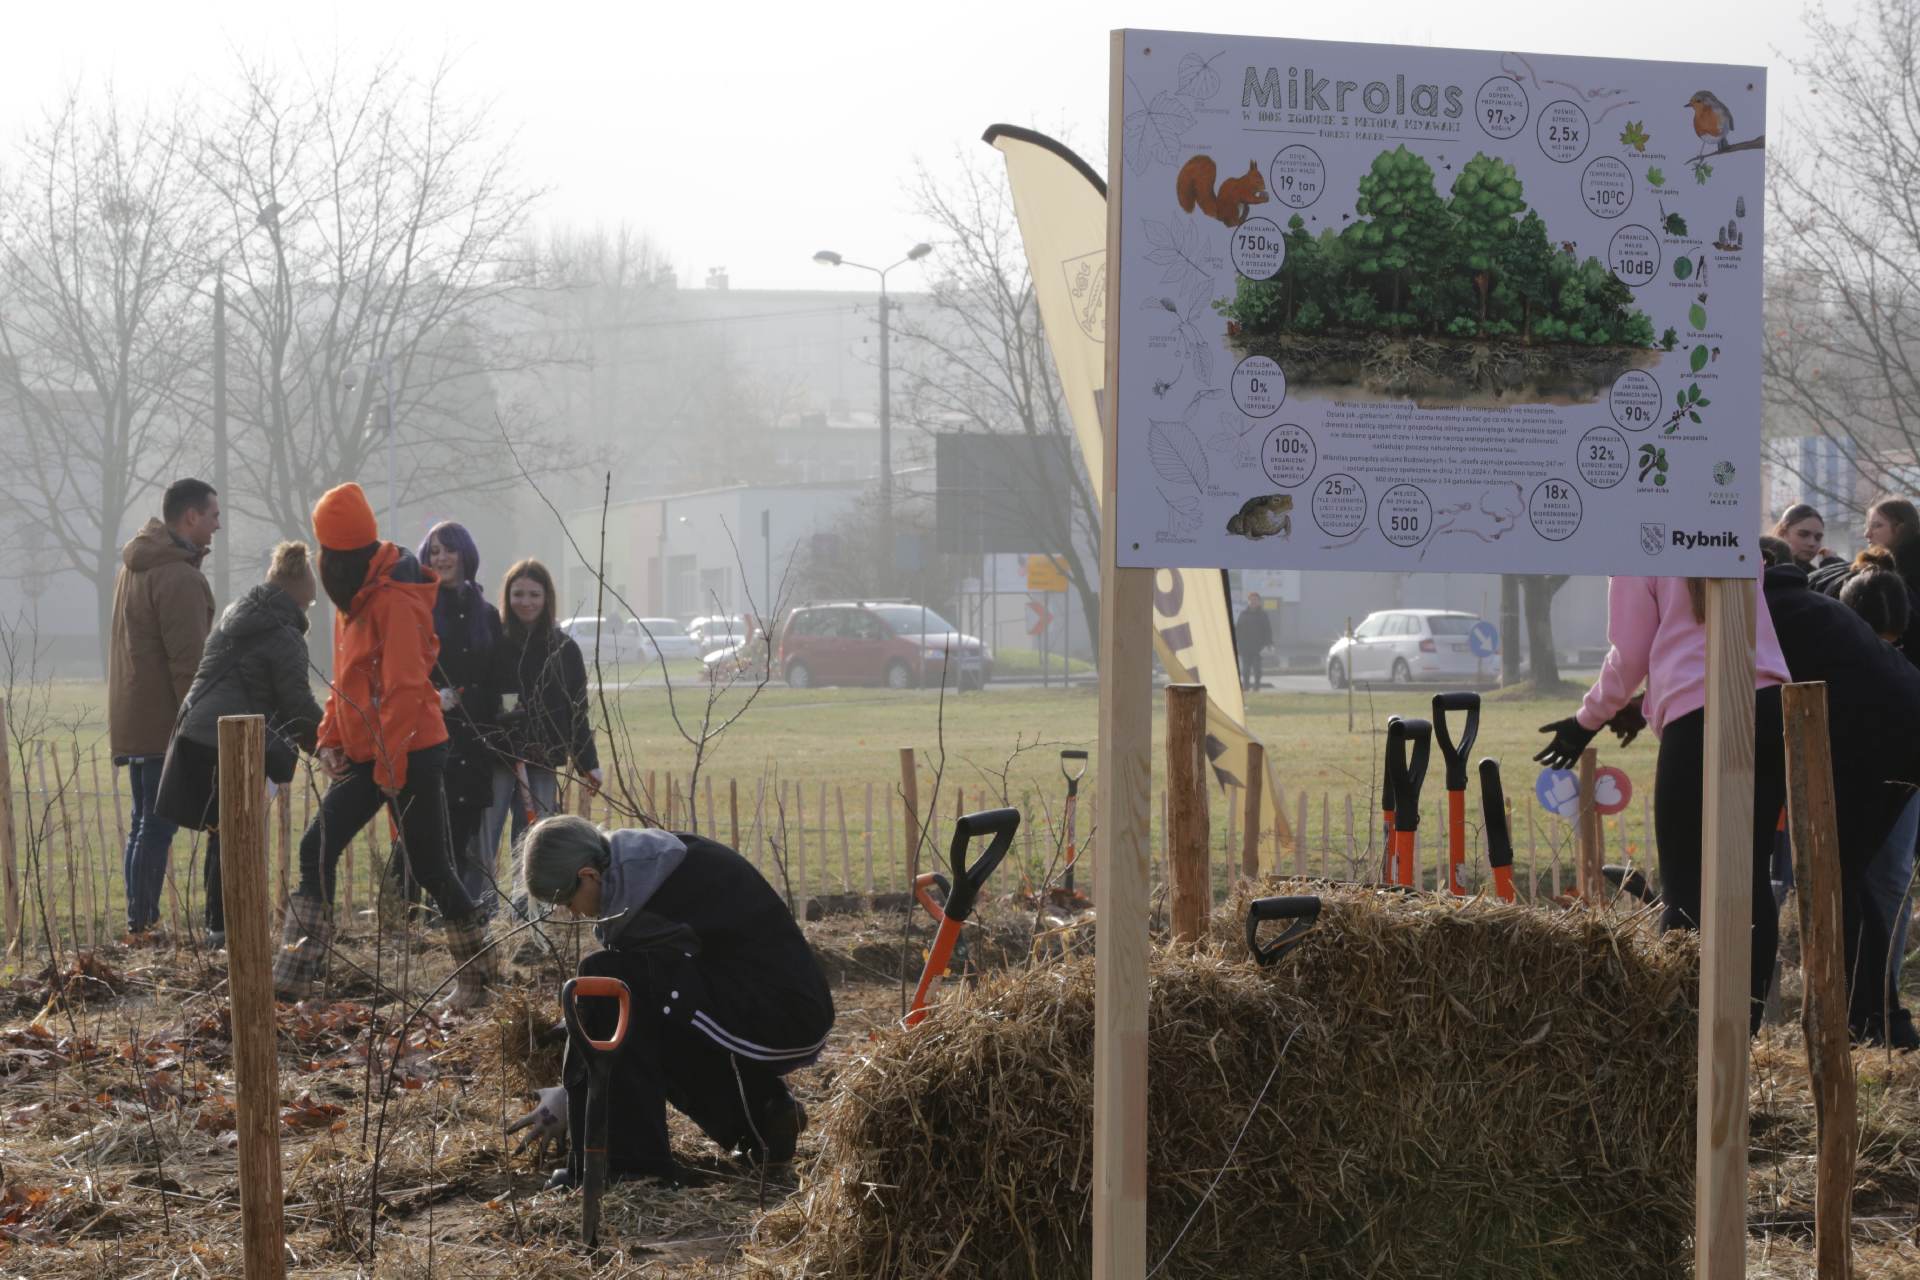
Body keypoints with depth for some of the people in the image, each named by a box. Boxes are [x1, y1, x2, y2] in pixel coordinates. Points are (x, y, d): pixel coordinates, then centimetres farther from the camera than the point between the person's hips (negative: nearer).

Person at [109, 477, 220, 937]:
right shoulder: (179, 576, -17)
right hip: (166, 725, -10)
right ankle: (144, 924, -8)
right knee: (158, 827, -7)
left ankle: (141, 922, 16)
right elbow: (188, 659, -21)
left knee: (144, 825, 14)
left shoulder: (133, 567, 16)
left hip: (132, 722, 10)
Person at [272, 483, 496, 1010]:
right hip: (365, 754, 10)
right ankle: (292, 977, 6)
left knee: (430, 867, -3)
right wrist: (331, 736, 7)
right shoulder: (355, 598, 12)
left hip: (411, 754, -10)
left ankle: (477, 975, 13)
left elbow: (404, 690, -22)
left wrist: (389, 769, -22)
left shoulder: (394, 600, -18)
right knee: (317, 850, 3)